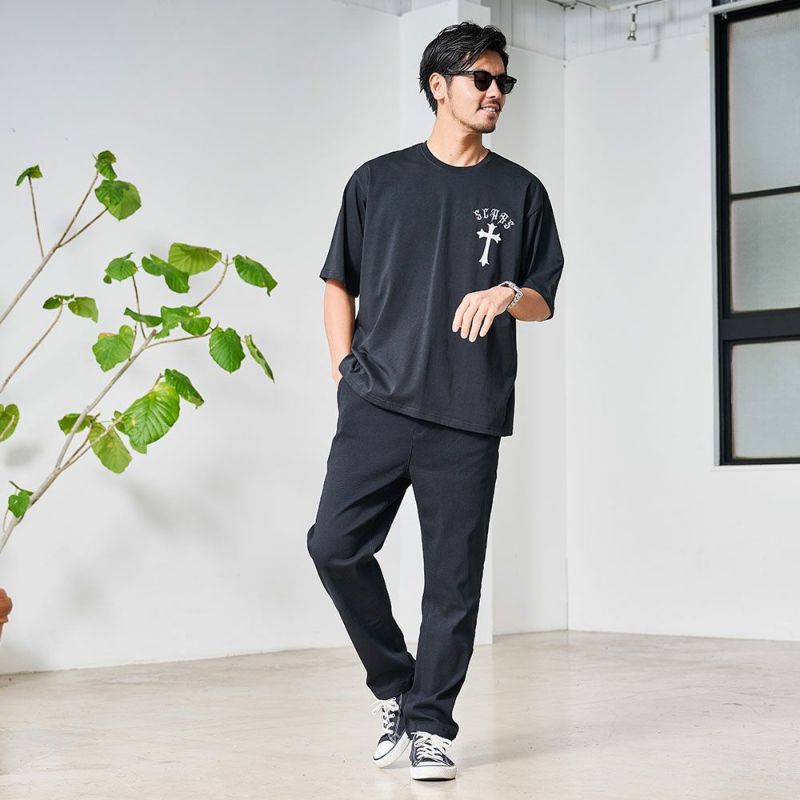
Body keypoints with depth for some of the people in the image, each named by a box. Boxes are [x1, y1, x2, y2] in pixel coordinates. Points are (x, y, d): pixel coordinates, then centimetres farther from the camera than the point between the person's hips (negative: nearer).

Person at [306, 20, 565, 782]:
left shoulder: (519, 191, 12)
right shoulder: (378, 180, 11)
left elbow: (545, 302, 12)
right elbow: (339, 284, 13)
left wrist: (507, 294, -10)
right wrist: (346, 374, 3)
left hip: (469, 417, 0)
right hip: (378, 404, 0)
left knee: (453, 578, -1)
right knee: (335, 545, -11)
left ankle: (430, 726, 11)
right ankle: (396, 688, 11)